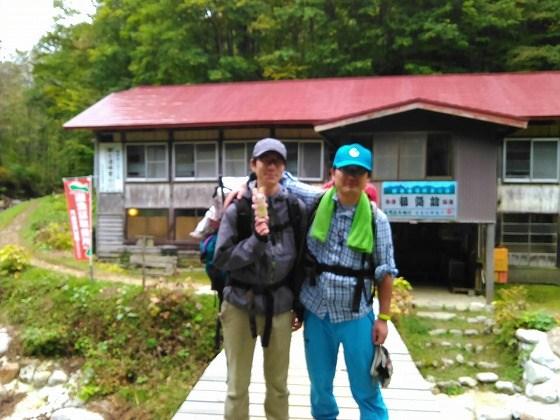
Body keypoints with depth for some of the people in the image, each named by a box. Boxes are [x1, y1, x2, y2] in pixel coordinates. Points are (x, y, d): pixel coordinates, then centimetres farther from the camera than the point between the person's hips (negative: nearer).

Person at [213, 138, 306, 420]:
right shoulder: (237, 209, -5)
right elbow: (221, 259, -7)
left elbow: (303, 259, 6)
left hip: (280, 305, 1)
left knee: (278, 385, 14)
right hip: (240, 305, -1)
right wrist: (256, 240, -21)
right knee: (237, 386, 9)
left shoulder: (295, 207, -1)